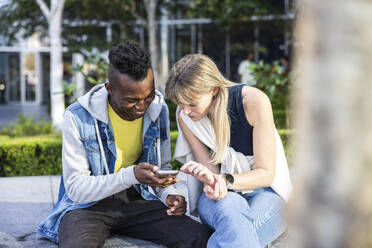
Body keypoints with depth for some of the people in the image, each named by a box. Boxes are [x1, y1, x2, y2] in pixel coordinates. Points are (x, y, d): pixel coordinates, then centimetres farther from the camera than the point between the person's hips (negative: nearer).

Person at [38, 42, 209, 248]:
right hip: (88, 205, -5)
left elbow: (162, 167, 13)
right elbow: (76, 189, -15)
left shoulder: (158, 110, -1)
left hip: (137, 200, 5)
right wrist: (131, 175, -28)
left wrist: (169, 194, -10)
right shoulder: (78, 117, -15)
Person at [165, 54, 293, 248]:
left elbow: (266, 174, -13)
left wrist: (225, 180, -29)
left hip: (263, 191, -2)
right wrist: (212, 183, -29)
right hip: (220, 195, 2)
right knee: (231, 209, -38)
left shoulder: (253, 101, -18)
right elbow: (210, 172, -4)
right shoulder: (184, 116, -7)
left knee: (238, 231, -38)